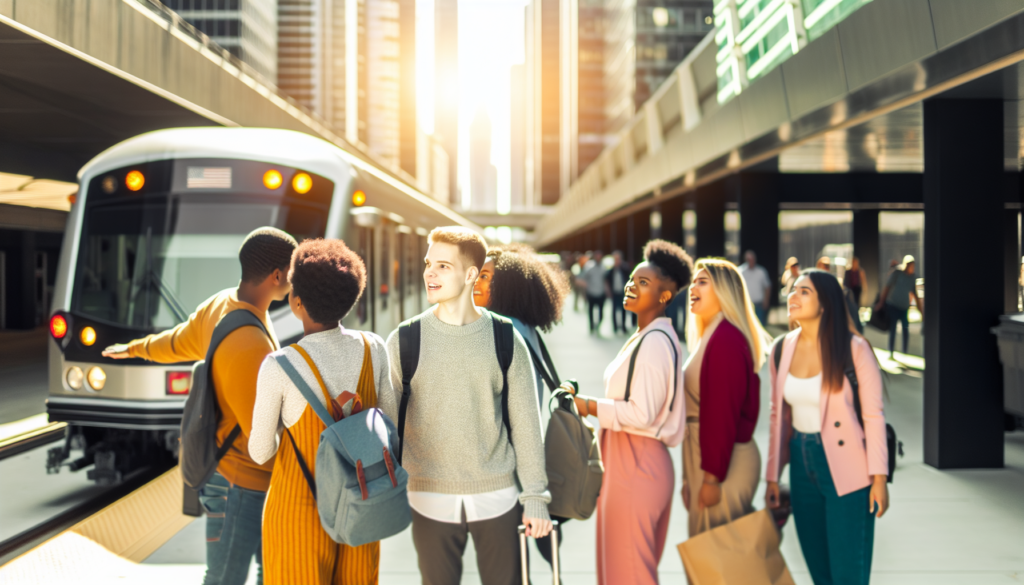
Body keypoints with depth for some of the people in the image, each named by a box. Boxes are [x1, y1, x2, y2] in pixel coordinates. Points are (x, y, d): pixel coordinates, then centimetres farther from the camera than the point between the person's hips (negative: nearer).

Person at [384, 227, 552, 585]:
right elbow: (386, 421, 3)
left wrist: (536, 496, 0)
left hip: (497, 497, 0)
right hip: (430, 500, 0)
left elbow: (526, 424, 2)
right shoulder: (404, 341, -2)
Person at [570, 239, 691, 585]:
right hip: (643, 463, 10)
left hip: (634, 467, -10)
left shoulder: (654, 342, -19)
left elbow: (641, 414, -23)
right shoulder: (651, 336, 13)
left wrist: (589, 407, -16)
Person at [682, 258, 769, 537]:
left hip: (724, 461, -10)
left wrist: (711, 477, -21)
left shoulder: (726, 339, -17)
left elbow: (722, 412, -21)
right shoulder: (712, 336, 15)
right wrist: (691, 477, 18)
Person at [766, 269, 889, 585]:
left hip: (846, 471, -5)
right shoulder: (783, 349, 4)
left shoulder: (854, 349, -10)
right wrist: (773, 477, 9)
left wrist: (879, 478, -12)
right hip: (803, 466, 5)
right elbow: (779, 416, 9)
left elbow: (873, 415, -9)